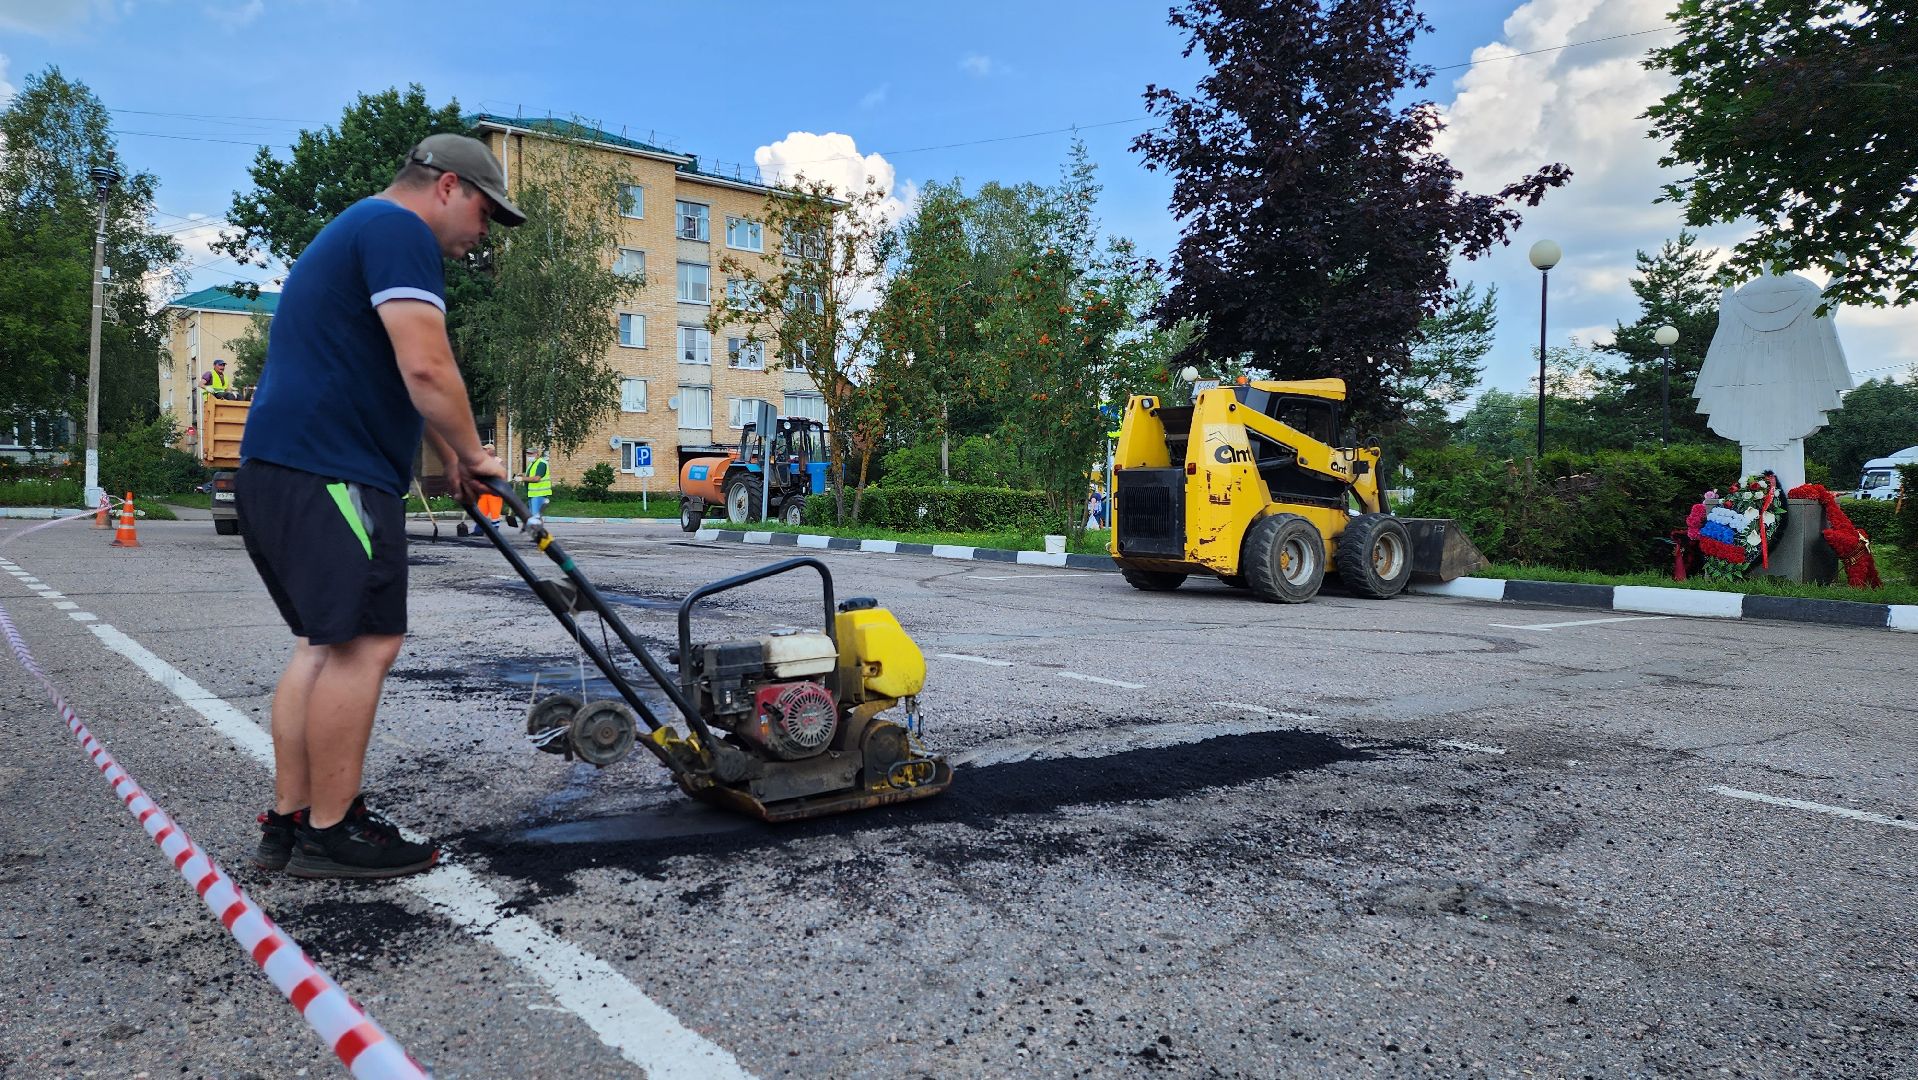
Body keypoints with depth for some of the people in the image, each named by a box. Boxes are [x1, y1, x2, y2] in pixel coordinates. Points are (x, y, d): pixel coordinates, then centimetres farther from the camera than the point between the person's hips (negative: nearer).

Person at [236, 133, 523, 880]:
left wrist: (448, 459, 28)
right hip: (328, 475, -11)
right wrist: (471, 454, -5)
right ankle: (330, 834, -2)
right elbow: (426, 369, -19)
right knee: (364, 644, -8)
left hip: (282, 468, 11)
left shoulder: (355, 232, 27)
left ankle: (289, 822, 16)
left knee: (324, 643, 12)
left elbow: (384, 379, 31)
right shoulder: (400, 230, -8)